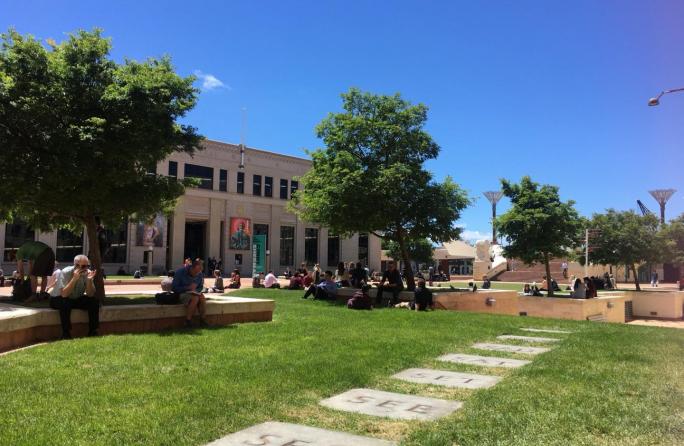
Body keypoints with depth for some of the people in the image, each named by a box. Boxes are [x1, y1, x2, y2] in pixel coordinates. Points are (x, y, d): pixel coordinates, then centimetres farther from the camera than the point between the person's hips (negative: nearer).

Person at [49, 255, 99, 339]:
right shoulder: (65, 273, -25)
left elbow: (90, 295, -17)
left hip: (76, 299, 5)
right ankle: (65, 333, -24)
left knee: (94, 301, -17)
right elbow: (64, 294, -36)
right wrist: (74, 278, -43)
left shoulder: (87, 273, -12)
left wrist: (89, 280, -31)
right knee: (65, 303, -36)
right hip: (58, 299, -4)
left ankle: (93, 331, -8)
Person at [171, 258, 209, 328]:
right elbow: (174, 288, -15)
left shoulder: (200, 274, -1)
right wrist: (188, 288, -24)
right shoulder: (180, 272, -15)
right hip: (181, 293, -5)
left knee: (202, 298, -27)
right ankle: (188, 320, -24)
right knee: (195, 298, -33)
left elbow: (201, 287, 13)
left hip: (194, 293, 5)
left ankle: (202, 319, -17)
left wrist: (195, 290, -11)